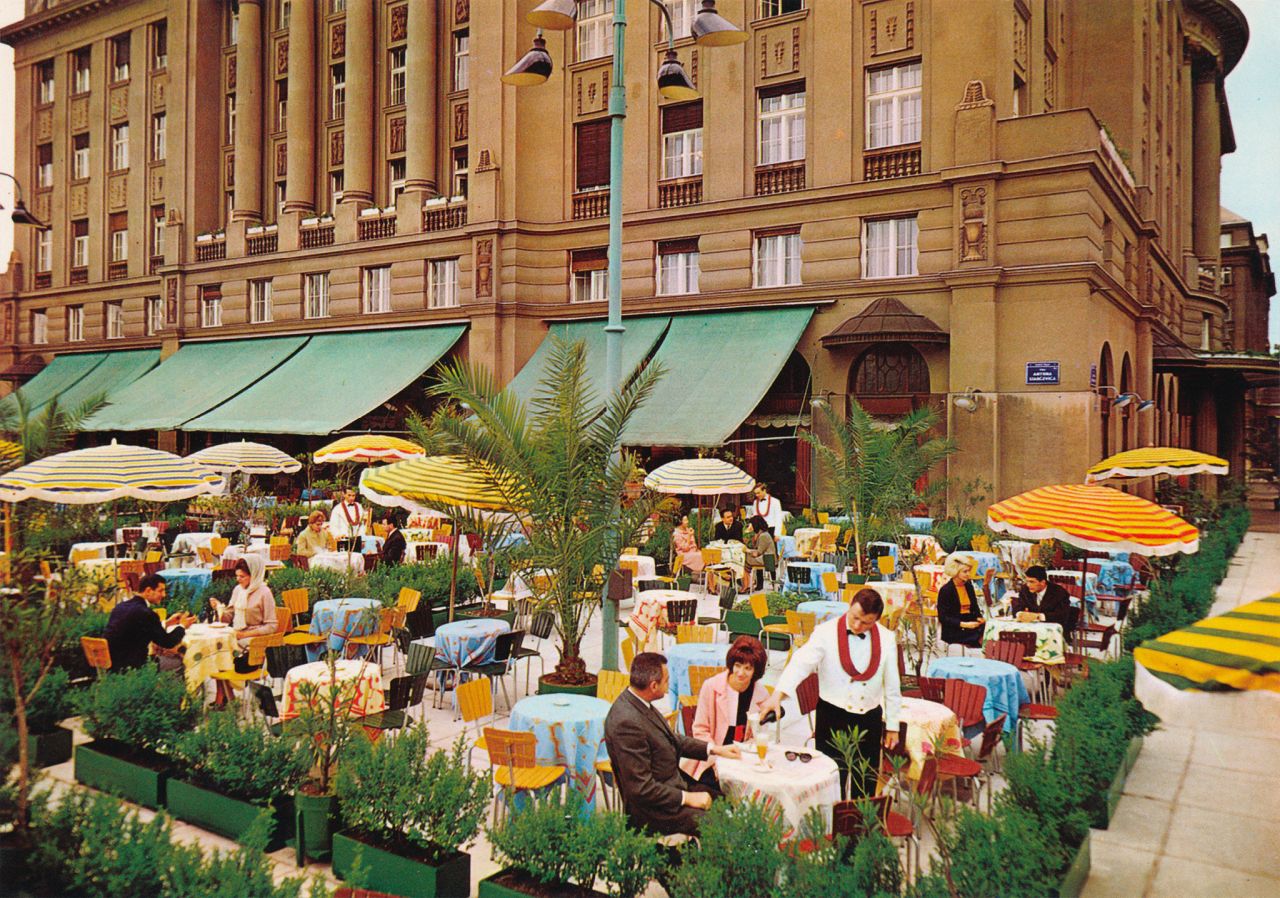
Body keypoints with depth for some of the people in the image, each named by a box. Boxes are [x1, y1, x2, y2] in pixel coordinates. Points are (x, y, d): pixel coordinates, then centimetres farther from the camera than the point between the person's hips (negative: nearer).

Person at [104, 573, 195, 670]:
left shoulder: (120, 606, 6)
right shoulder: (145, 613, -20)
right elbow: (168, 642, -13)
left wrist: (167, 623, 20)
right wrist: (182, 626, 5)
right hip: (129, 668, -9)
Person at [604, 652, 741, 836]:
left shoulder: (639, 703, 2)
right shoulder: (627, 722, -28)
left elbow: (670, 740, 18)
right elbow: (641, 788, -25)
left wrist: (713, 748, 10)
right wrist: (687, 798, -17)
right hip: (653, 809, -10)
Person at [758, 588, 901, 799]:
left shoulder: (886, 639, 1)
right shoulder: (826, 633, -9)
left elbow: (892, 685, 9)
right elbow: (801, 663, -21)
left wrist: (892, 725, 11)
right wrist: (777, 695, -35)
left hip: (870, 720, 3)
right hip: (832, 718, -2)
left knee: (866, 787, 10)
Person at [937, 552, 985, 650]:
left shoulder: (968, 585, 12)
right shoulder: (946, 590, -7)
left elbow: (975, 607, 19)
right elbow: (943, 618, -9)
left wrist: (979, 618, -4)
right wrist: (963, 624, -20)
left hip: (970, 624, 6)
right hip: (953, 631, -6)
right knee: (980, 637, -29)